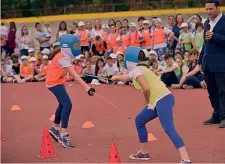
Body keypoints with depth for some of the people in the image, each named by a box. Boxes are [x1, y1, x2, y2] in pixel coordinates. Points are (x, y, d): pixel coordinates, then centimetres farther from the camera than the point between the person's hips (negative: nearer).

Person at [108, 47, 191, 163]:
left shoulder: (136, 71, -6)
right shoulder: (139, 69, 22)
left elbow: (146, 88, -22)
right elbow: (127, 77, 47)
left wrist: (147, 101, -2)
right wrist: (115, 77, 65)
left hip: (162, 100, -10)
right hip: (161, 100, 10)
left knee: (169, 129, -21)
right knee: (139, 121, 22)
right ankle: (144, 153, 30)